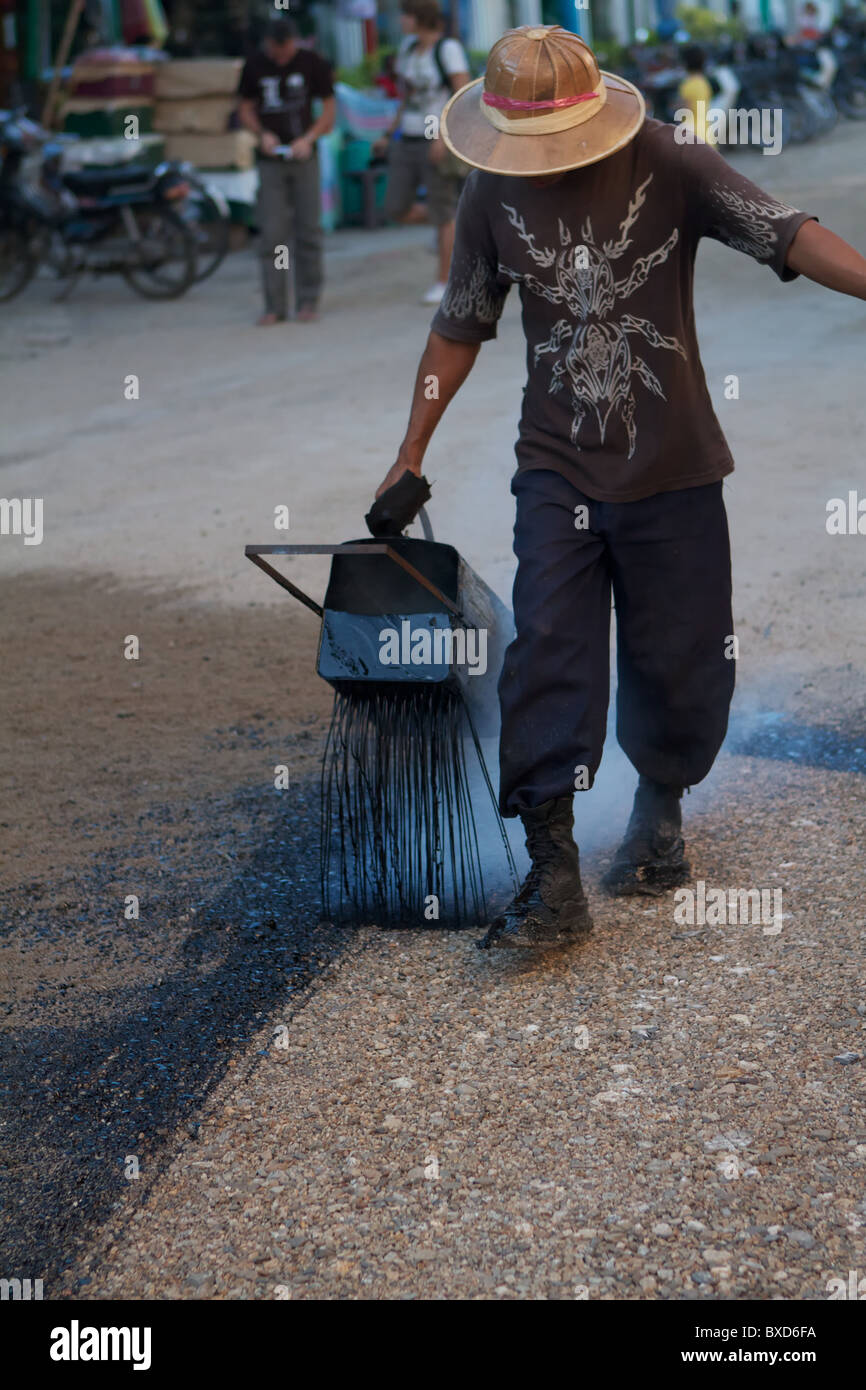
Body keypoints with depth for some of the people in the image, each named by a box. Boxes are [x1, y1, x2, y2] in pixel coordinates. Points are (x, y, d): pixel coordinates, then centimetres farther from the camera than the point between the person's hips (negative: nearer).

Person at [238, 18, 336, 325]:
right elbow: (246, 108, 10)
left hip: (303, 158, -1)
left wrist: (308, 138, -14)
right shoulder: (254, 66, 1)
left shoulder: (312, 64, -3)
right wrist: (262, 133, -9)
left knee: (308, 231, 1)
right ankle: (274, 305, 2)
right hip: (270, 160, 1)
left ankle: (308, 301, 10)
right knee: (272, 234, -3)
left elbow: (329, 108, 1)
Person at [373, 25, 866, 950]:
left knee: (677, 663, 6)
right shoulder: (493, 195, -1)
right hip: (558, 468, 1)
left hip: (672, 467, -1)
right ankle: (553, 877, -12)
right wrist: (411, 453, 11)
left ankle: (661, 805, 36)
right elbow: (460, 326, 11)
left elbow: (784, 233, -22)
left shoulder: (669, 166, -10)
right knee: (547, 655, -12)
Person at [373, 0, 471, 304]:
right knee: (395, 210, 4)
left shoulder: (448, 48, -14)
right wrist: (390, 135, 16)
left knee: (442, 214, -1)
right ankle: (458, 221, 27)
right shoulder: (409, 47, 9)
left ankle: (444, 284, 9)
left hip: (439, 143, -8)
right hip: (408, 142, 8)